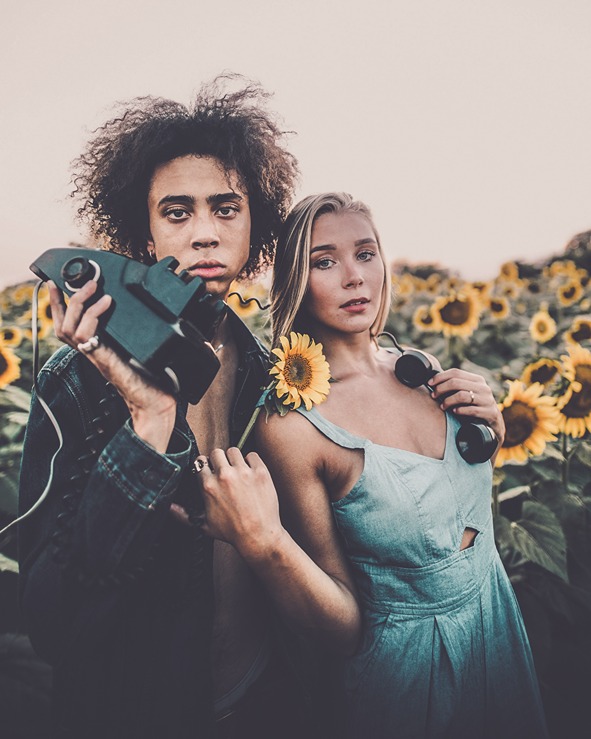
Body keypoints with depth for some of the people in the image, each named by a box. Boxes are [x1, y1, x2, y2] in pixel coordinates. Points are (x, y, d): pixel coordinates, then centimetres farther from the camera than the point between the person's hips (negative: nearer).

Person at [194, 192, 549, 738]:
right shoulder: (292, 423, -23)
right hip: (407, 666, -5)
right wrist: (264, 544, -37)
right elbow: (347, 627, -19)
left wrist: (491, 429, -9)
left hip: (499, 625, 6)